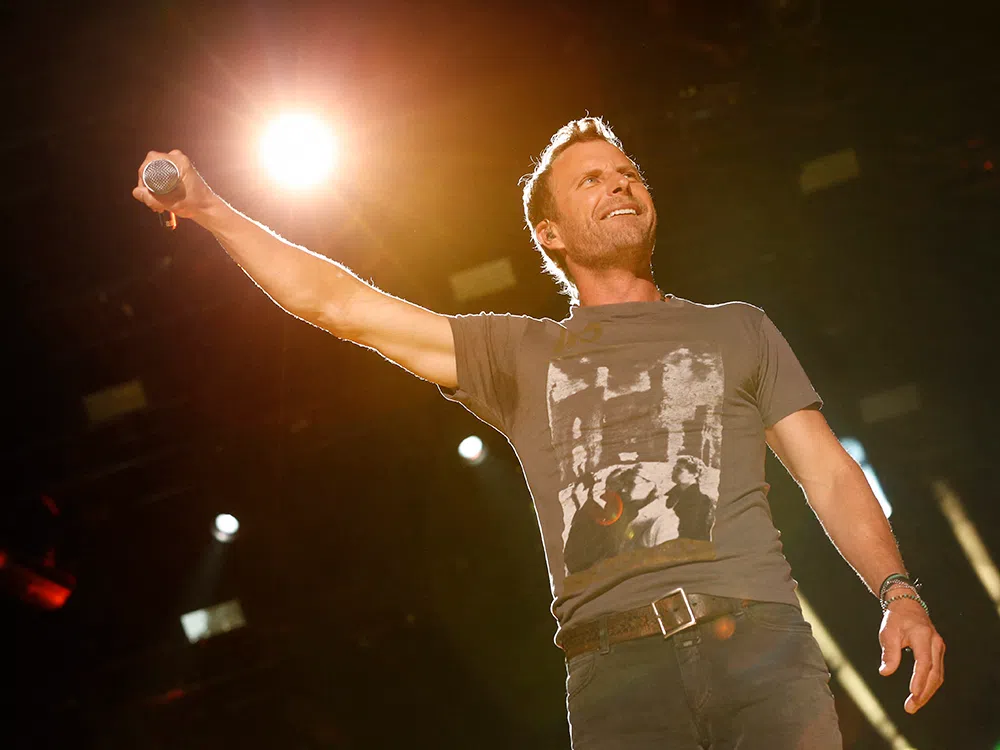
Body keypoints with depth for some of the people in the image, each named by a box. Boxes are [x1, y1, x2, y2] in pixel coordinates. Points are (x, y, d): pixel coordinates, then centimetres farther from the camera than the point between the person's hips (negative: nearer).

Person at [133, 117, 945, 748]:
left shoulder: (736, 329, 21)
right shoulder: (519, 354, 21)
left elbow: (829, 474, 15)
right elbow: (341, 305, 19)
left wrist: (899, 592, -2)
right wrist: (210, 209, 16)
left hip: (758, 642, 0)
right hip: (615, 674, 0)